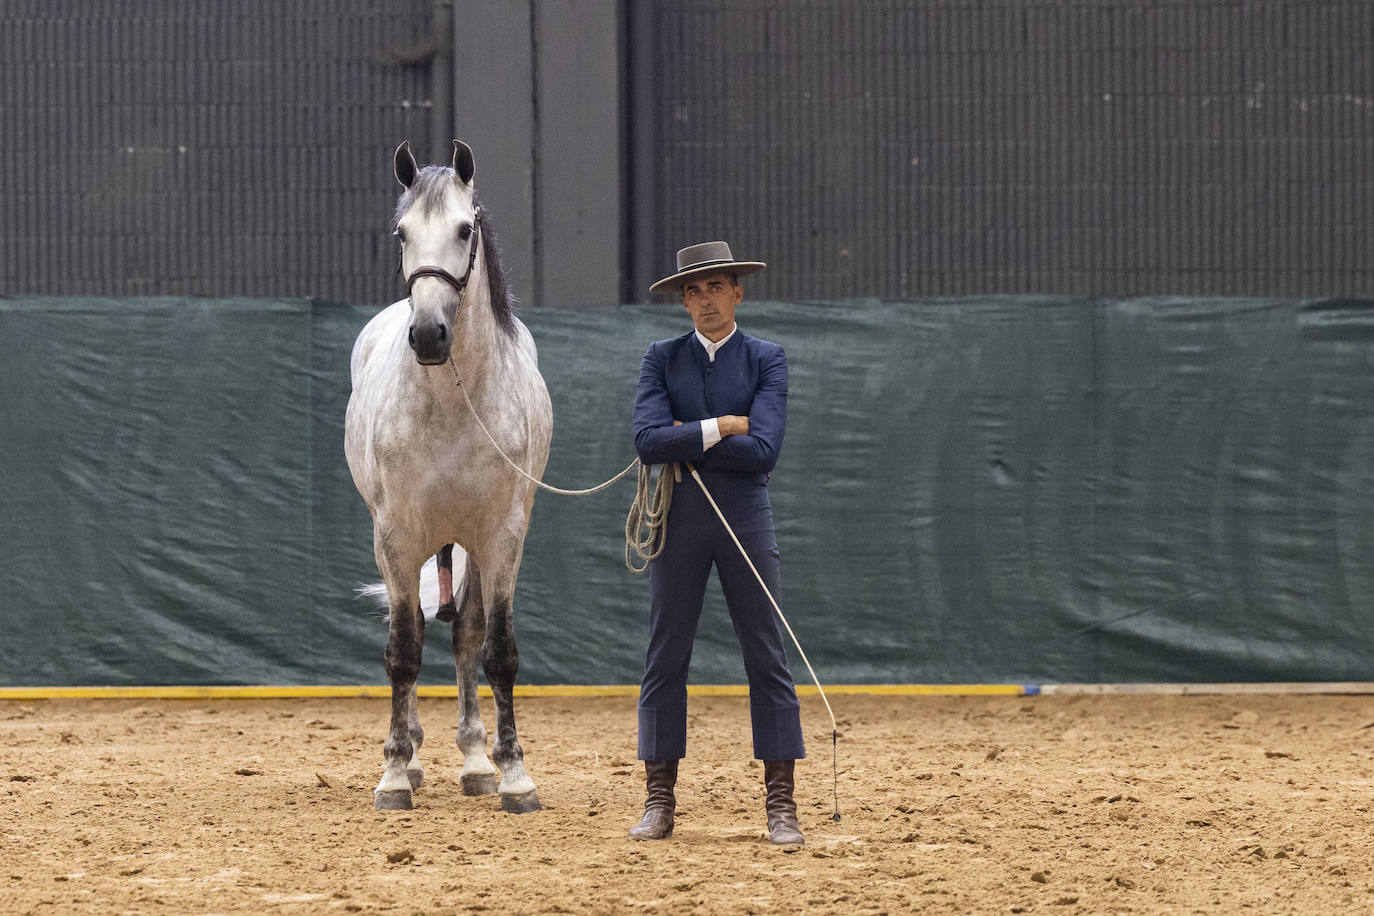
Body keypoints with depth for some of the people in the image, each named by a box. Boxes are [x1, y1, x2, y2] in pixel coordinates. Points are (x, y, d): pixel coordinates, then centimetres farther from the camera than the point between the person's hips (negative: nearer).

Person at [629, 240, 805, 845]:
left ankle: (780, 805, 1)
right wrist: (722, 427, -11)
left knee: (767, 659, -1)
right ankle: (659, 801, 8)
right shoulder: (662, 359, 7)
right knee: (665, 659, 3)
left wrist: (685, 440, -9)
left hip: (745, 519, -1)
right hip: (679, 520, 1)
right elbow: (649, 441, -9)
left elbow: (763, 450, -12)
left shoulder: (766, 360, 2)